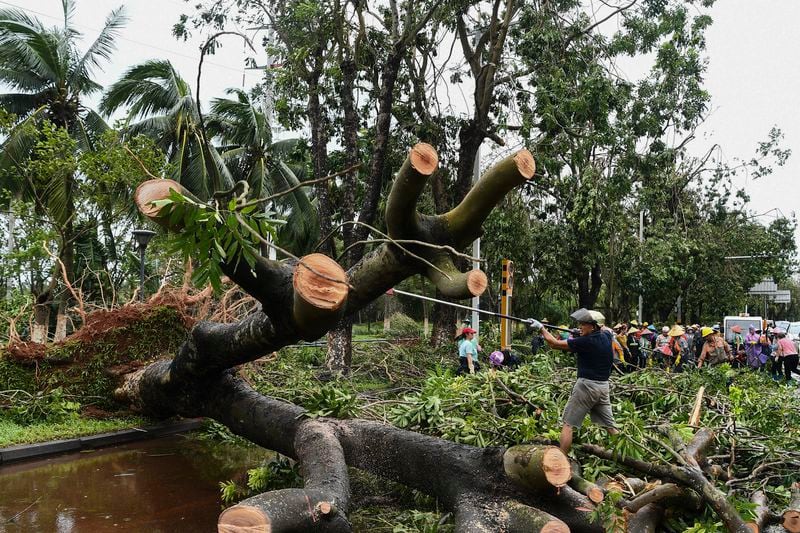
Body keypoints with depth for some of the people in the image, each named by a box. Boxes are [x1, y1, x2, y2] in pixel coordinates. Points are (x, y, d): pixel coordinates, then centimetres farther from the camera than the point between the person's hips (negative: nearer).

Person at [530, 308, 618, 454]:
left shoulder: (586, 342, -15)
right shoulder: (606, 337, 3)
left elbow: (554, 343, -11)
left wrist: (540, 328, 0)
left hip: (587, 385, -7)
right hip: (603, 386, 7)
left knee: (568, 424, -2)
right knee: (610, 425, 13)